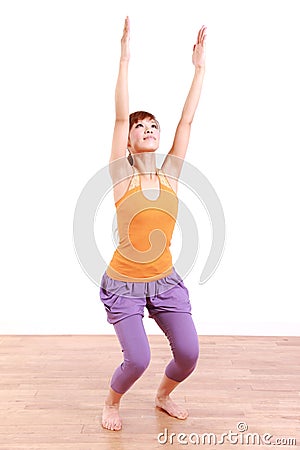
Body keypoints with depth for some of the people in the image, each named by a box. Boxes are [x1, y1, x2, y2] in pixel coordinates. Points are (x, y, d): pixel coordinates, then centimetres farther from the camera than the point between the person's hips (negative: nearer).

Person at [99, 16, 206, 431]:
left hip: (166, 281, 4)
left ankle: (164, 395, 33)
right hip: (123, 283, -3)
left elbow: (187, 121, -1)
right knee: (138, 359, -9)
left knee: (188, 353, -2)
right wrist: (125, 59, -18)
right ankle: (112, 402, 26)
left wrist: (200, 67, -1)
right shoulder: (121, 175, -7)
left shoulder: (170, 174, 1)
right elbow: (120, 116, -15)